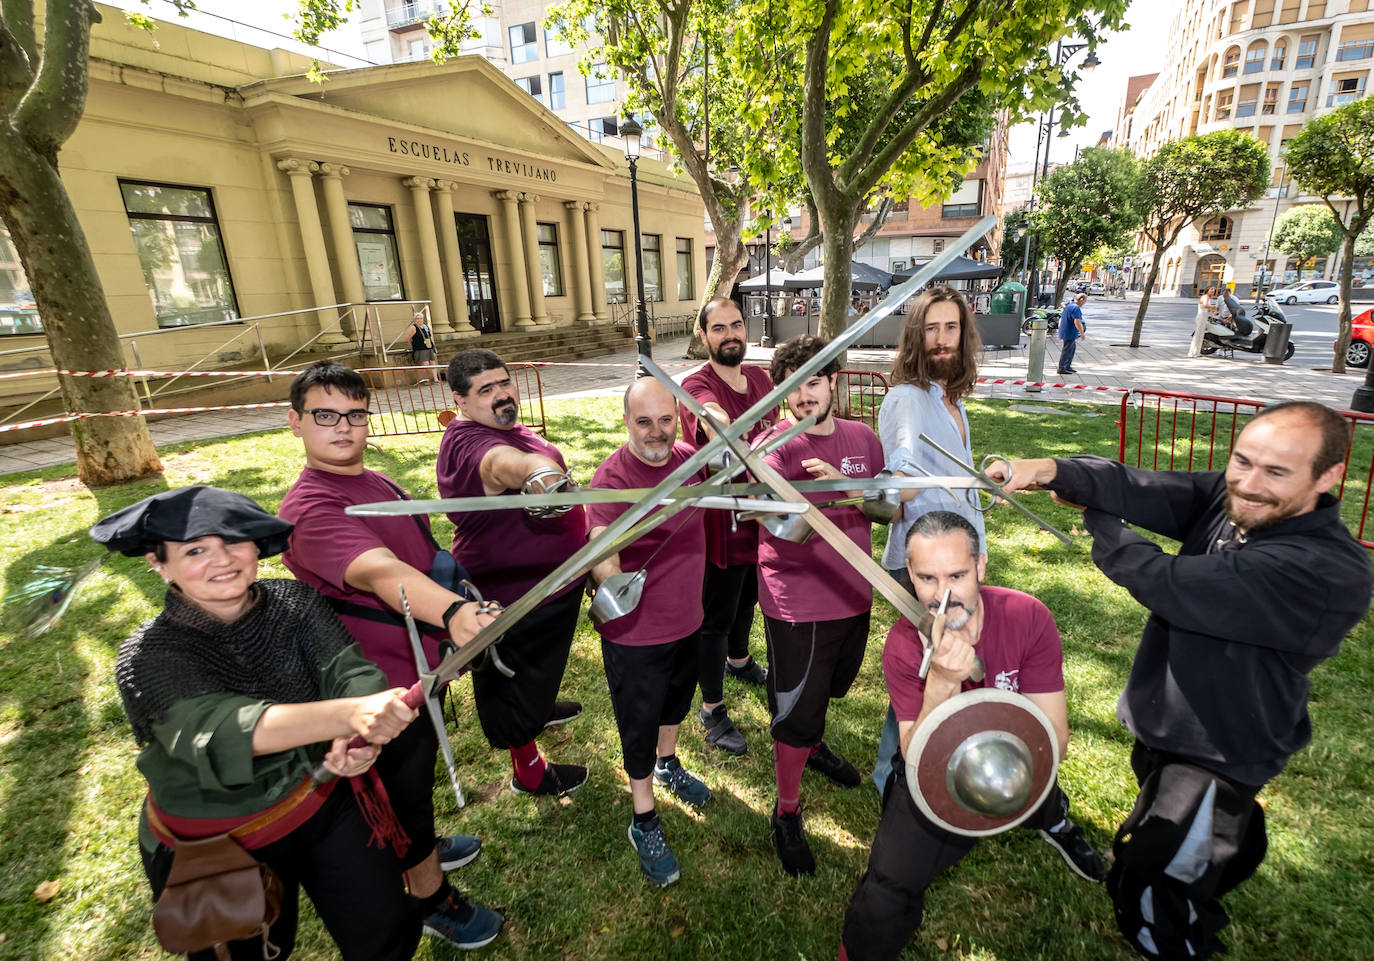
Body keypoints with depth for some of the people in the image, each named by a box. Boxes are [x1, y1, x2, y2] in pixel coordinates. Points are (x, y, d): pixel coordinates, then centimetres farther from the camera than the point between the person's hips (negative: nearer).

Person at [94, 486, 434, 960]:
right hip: (217, 850, -2)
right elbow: (218, 730, -40)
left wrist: (364, 736, -47)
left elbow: (350, 670, -24)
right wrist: (349, 714, -57)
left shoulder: (296, 602, -12)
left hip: (327, 803, 2)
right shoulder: (148, 659, -22)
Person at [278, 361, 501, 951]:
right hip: (385, 684, -8)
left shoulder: (375, 482, 2)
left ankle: (424, 847, 56)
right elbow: (380, 572, -47)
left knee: (419, 771, 29)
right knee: (405, 784, 15)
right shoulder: (309, 510, -28)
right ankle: (432, 899, 40)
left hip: (418, 665, 8)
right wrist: (452, 611, -64)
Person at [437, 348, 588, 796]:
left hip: (547, 578, 10)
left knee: (537, 667, 34)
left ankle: (541, 706, 62)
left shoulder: (502, 426, 3)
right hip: (519, 600, -10)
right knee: (522, 679, 12)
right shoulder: (472, 444, -32)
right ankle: (528, 772, 36)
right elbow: (500, 461, -57)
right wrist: (536, 469, -78)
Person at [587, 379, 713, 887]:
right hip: (634, 630, -6)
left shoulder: (689, 458, -7)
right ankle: (644, 822, 35)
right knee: (639, 723, 12)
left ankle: (668, 764, 59)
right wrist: (610, 580, -59)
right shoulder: (612, 478, -25)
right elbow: (601, 546, -39)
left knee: (676, 698, 29)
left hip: (687, 617, 6)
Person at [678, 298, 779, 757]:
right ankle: (712, 710, 28)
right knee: (716, 618, 7)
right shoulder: (696, 385, -19)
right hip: (720, 524, -7)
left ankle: (738, 659, 57)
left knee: (749, 597, 28)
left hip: (761, 517, 7)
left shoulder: (761, 378, 4)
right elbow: (714, 419, -43)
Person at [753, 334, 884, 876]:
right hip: (796, 603, -6)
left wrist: (842, 483, -22)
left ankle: (815, 746, 58)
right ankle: (786, 812, 29)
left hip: (853, 594, 6)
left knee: (830, 687, 29)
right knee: (796, 714, 5)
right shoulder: (775, 446, -16)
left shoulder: (862, 438, 1)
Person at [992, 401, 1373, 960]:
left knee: (1152, 878, 6)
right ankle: (1229, 865, 66)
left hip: (1217, 753, -7)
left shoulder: (1327, 573, -33)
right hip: (1168, 720, 8)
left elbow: (1171, 584, -35)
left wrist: (1096, 520, -19)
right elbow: (1139, 489, -26)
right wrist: (1052, 471, -45)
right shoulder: (1228, 497, -11)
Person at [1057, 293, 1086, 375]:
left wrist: (1060, 331, 25)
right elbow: (1077, 322, -25)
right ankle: (1061, 368, 2)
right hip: (1070, 333, -10)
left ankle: (1067, 366, 23)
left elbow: (1061, 319, 21)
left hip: (1064, 331, 10)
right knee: (1066, 350, -3)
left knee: (1073, 348, 19)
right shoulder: (1076, 308, -17)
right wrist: (1082, 333, -19)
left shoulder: (1068, 306, 15)